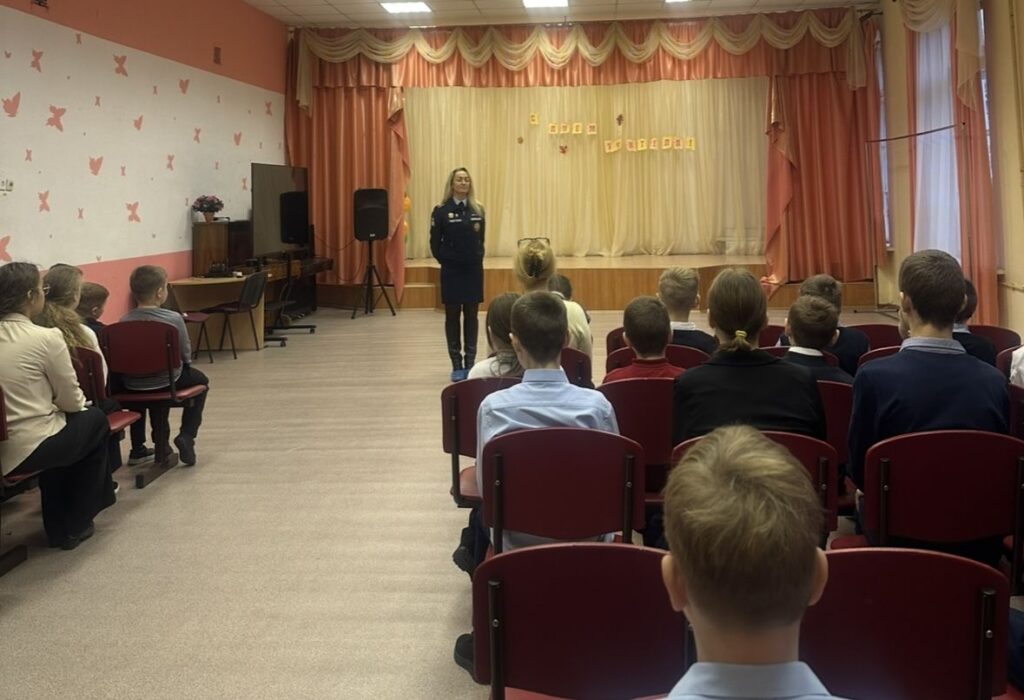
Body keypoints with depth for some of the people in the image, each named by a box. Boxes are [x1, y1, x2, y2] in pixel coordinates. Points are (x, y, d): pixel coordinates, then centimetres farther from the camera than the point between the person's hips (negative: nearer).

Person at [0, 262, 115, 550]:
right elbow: (72, 401, -6)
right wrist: (81, 406, 16)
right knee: (95, 420, 20)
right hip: (28, 450, -6)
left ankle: (57, 526, 38)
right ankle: (76, 525, 30)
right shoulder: (46, 338, -15)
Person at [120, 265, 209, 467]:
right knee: (200, 380, 27)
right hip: (166, 381, -3)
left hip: (132, 384, 3)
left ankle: (162, 445, 36)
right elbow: (186, 352, -7)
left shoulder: (124, 321, -10)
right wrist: (184, 363, 16)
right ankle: (186, 435, 12)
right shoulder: (173, 318, -17)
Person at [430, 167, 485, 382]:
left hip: (474, 269, 2)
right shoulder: (441, 211, -5)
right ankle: (457, 365, 10)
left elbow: (481, 239, 11)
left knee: (471, 315, 6)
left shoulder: (478, 210, 3)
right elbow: (435, 243, -2)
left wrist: (477, 258, 4)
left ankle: (470, 363, 13)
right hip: (451, 270, -2)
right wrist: (444, 260, -2)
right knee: (452, 315, 4)